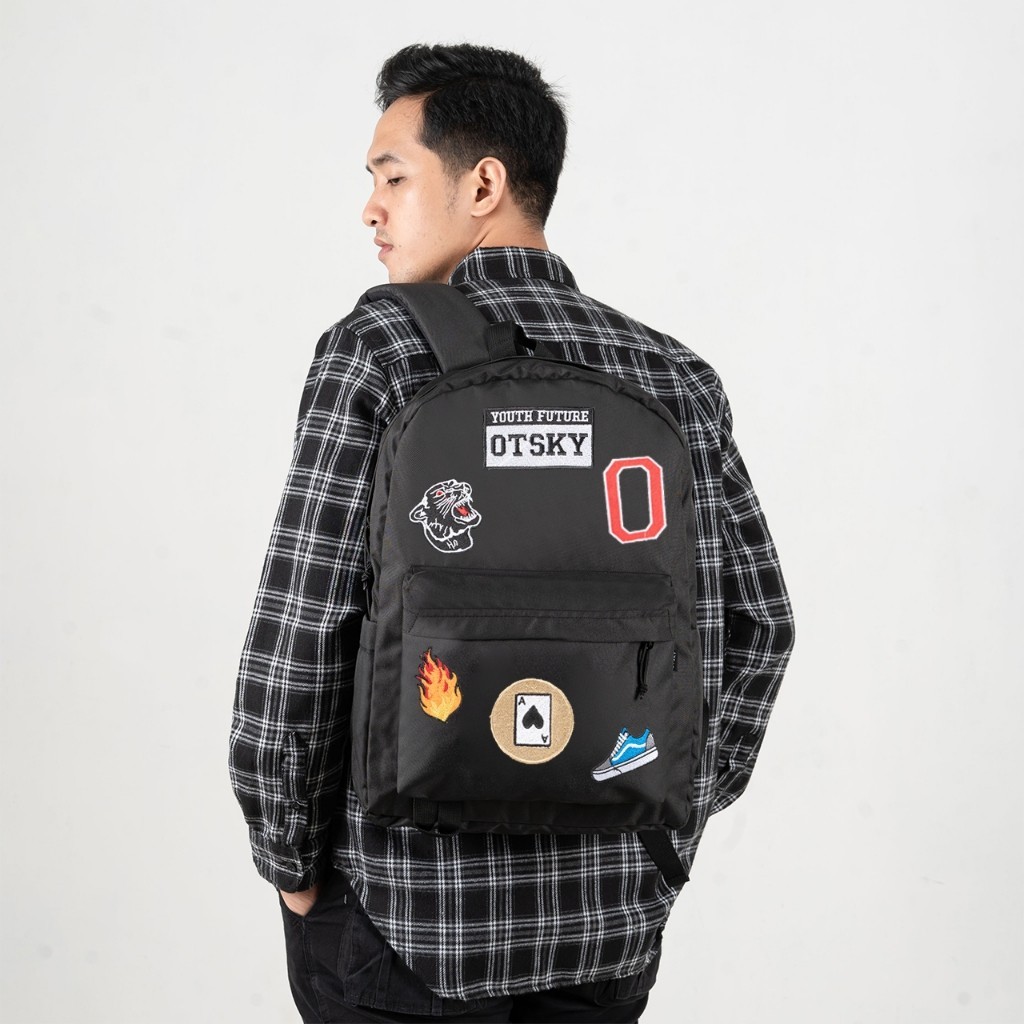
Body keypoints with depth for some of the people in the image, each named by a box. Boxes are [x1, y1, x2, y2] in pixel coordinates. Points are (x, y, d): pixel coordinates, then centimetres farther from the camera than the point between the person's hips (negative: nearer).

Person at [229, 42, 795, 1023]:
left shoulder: (379, 350, -11)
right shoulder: (675, 374, 3)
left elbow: (298, 630, -15)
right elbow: (757, 622, 7)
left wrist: (290, 865, -3)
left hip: (412, 906, -4)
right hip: (618, 912, 5)